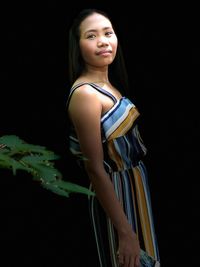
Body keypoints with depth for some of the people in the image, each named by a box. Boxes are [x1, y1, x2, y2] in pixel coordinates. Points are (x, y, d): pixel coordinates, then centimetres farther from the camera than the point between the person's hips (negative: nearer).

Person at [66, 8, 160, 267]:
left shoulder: (110, 84, 5)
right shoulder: (85, 94, -22)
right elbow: (96, 169, -23)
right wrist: (125, 232, -23)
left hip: (135, 185, 9)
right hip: (115, 193, -8)